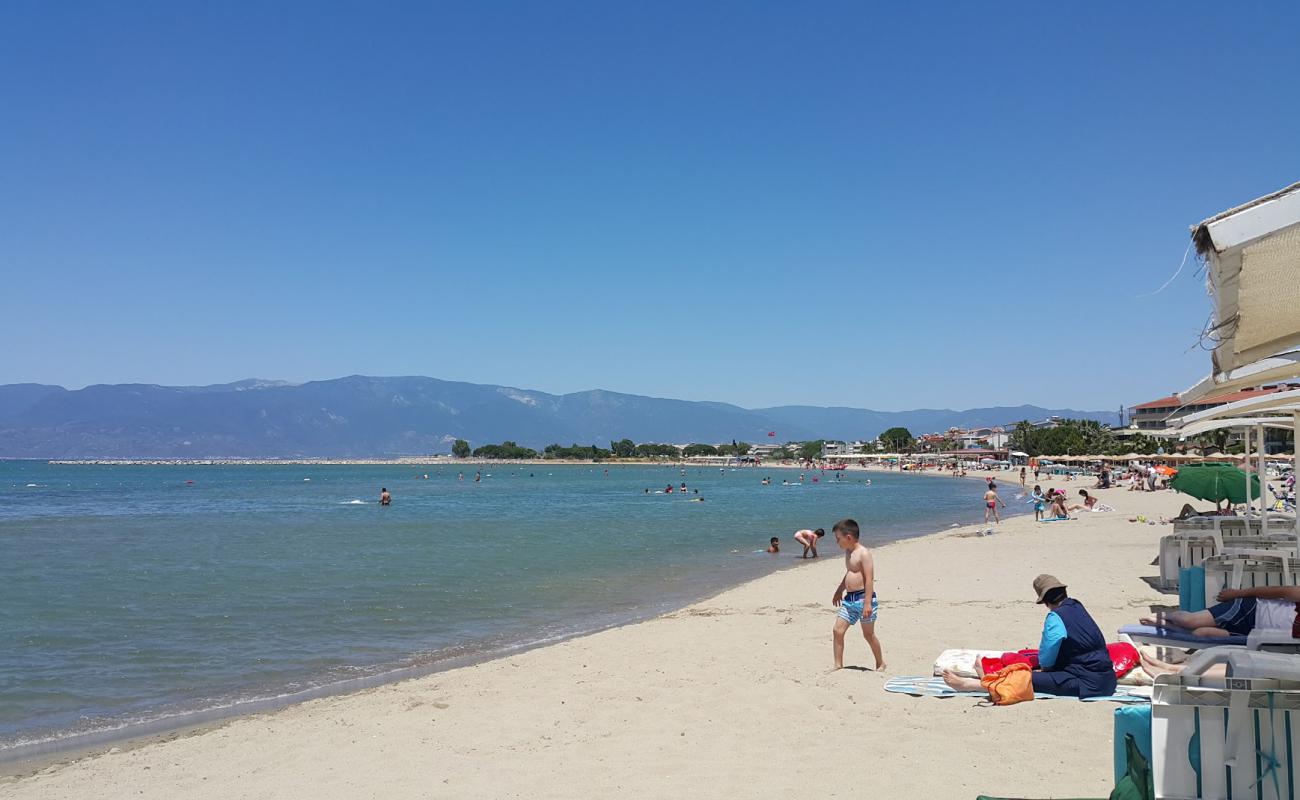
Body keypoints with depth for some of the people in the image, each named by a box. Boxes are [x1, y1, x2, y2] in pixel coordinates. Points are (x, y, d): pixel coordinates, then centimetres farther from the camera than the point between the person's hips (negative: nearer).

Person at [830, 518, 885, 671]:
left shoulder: (864, 553, -14)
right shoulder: (848, 553, 14)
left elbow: (869, 579, -19)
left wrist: (867, 603, -24)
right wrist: (839, 591, 38)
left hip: (863, 597, -8)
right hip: (849, 598, 8)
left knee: (868, 634, 4)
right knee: (837, 630, 0)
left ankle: (880, 663, 22)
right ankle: (838, 665, 6)